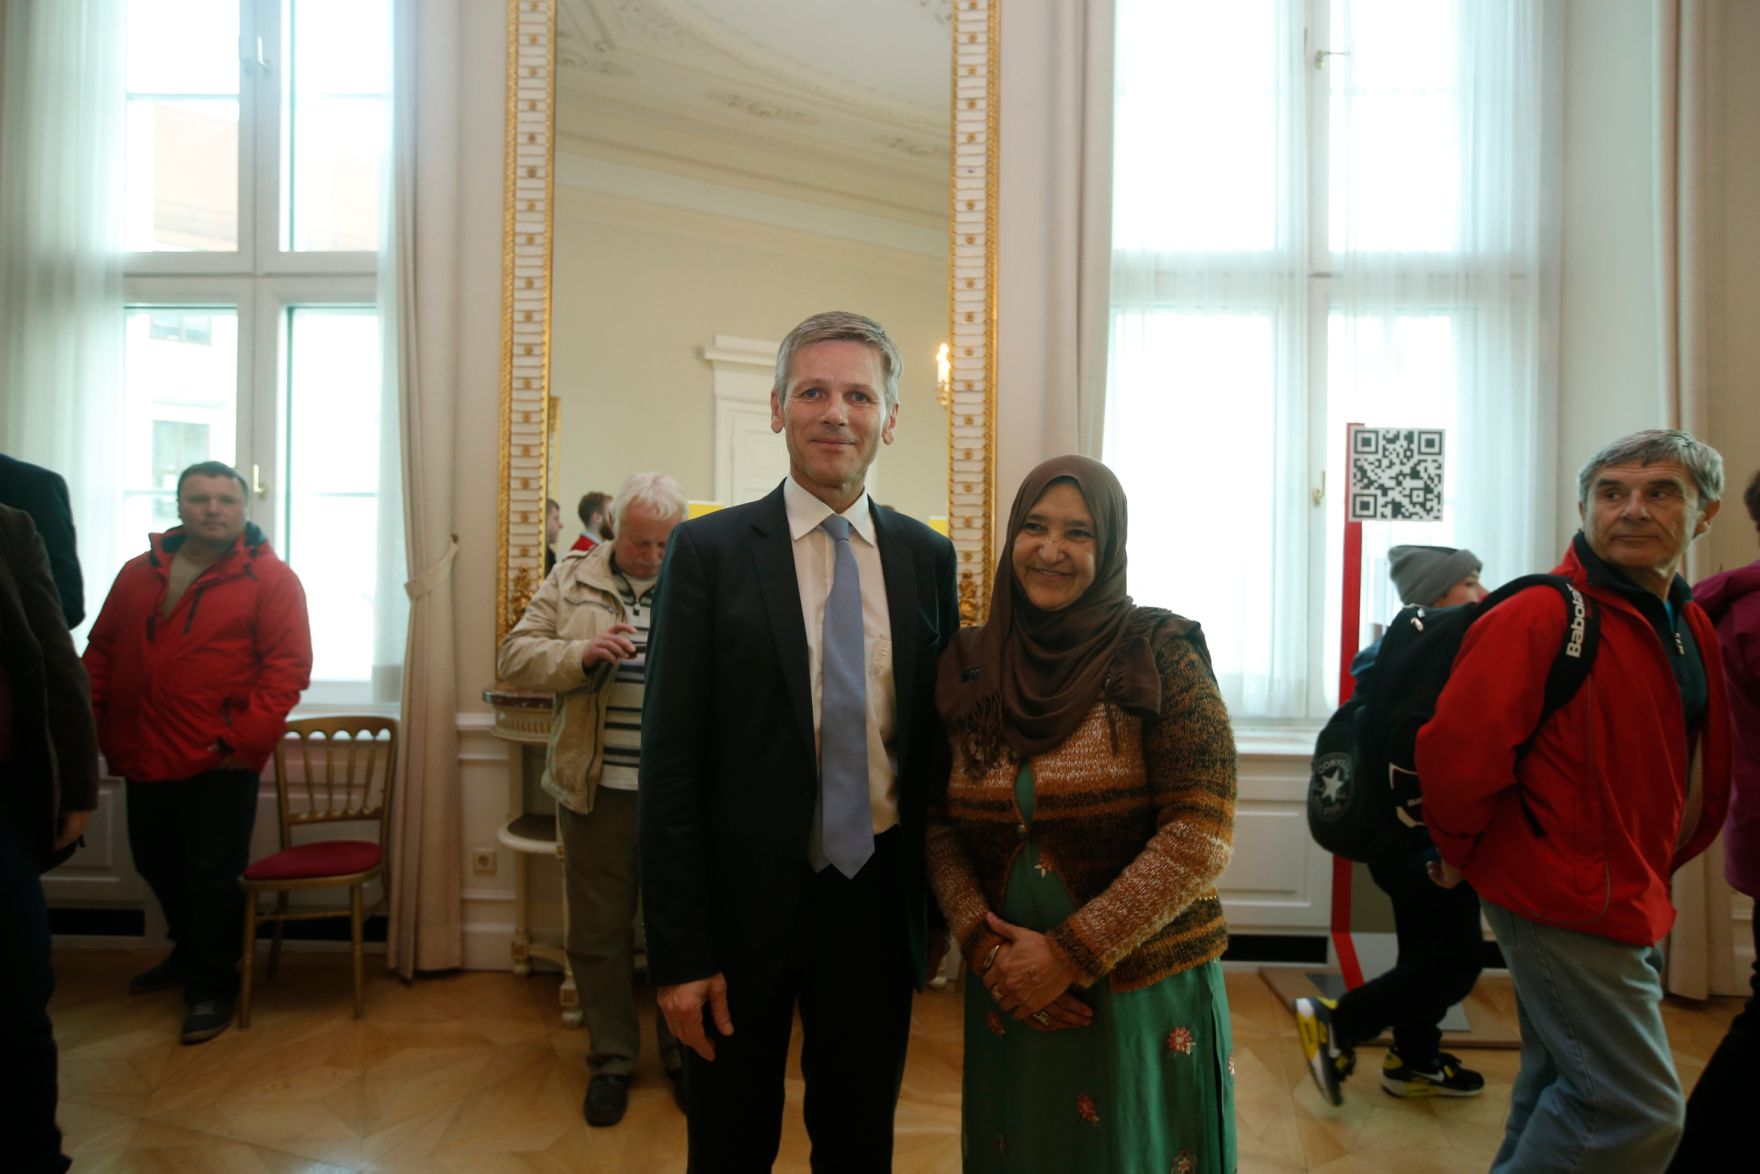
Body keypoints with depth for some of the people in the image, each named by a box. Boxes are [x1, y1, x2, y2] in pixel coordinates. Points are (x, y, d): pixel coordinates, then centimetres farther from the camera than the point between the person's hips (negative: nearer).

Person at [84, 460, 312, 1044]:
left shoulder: (269, 577, -8)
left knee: (213, 879, 3)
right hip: (143, 757, 6)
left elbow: (287, 666, -13)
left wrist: (245, 738, -18)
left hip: (218, 763, -6)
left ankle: (211, 986, 20)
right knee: (157, 866, 21)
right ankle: (188, 953, 43)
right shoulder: (138, 573, 10)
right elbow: (101, 652, 15)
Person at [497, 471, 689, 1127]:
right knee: (598, 928, 12)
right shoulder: (571, 580, 5)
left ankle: (684, 1053, 31)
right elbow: (515, 657, 1)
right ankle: (611, 1058, 31)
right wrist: (581, 655, -16)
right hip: (596, 790, 1)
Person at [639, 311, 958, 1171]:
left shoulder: (928, 558, 2)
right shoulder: (708, 551, -8)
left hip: (878, 902, 3)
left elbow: (941, 737, 7)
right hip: (747, 903, -2)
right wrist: (679, 950, -10)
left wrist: (939, 907, 9)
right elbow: (670, 760, -9)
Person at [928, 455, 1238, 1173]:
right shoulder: (971, 667, 0)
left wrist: (1070, 955, -16)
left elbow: (1200, 837, -15)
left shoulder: (1159, 655, -11)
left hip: (1145, 997, -3)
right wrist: (986, 947, -10)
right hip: (1010, 998, 3)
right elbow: (942, 826, 4)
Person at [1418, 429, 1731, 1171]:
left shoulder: (1692, 628, 8)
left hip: (1628, 901, 9)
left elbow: (1702, 776, 19)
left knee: (1559, 1090, 21)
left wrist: (1651, 870, 14)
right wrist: (1464, 853, -10)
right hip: (1564, 901, -9)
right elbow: (1457, 750, -25)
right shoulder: (1540, 615, -20)